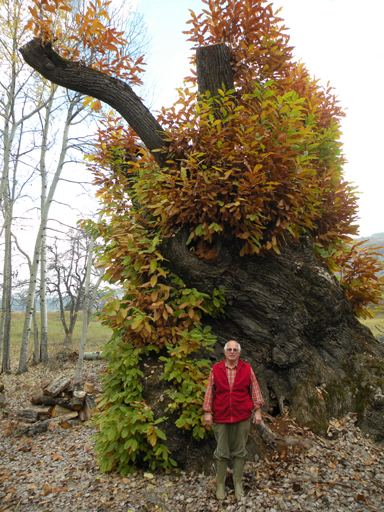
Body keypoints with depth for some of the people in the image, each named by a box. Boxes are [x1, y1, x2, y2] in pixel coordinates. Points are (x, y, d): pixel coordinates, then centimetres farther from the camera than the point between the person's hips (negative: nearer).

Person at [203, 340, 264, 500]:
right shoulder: (216, 369, -1)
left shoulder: (247, 369, 0)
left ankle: (238, 483, 29)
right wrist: (207, 411, 1)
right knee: (221, 452, 9)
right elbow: (209, 391, 3)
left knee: (240, 452, 12)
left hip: (242, 417, 0)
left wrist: (258, 410, 4)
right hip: (221, 417, 0)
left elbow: (255, 389, 6)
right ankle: (220, 484, 27)